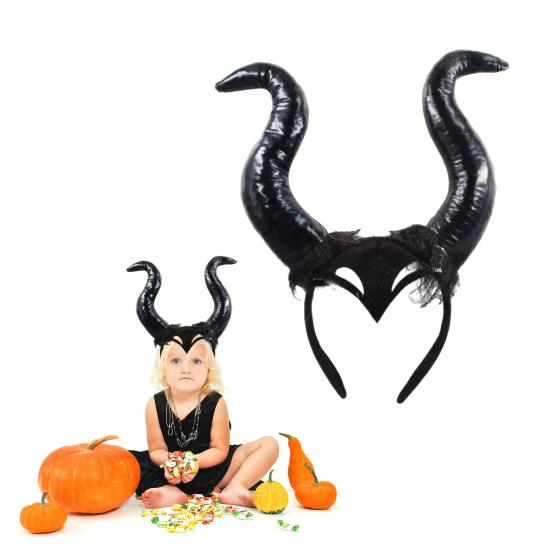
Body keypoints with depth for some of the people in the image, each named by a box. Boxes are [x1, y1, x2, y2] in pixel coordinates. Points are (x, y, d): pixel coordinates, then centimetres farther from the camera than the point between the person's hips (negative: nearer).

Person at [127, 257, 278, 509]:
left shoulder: (215, 403, -12)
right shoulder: (155, 405, -9)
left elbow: (219, 450, -10)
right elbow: (156, 450, -5)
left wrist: (193, 461, -28)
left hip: (209, 470, 0)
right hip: (170, 472, 1)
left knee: (269, 444, -14)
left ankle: (232, 490, -26)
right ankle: (171, 493, -29)